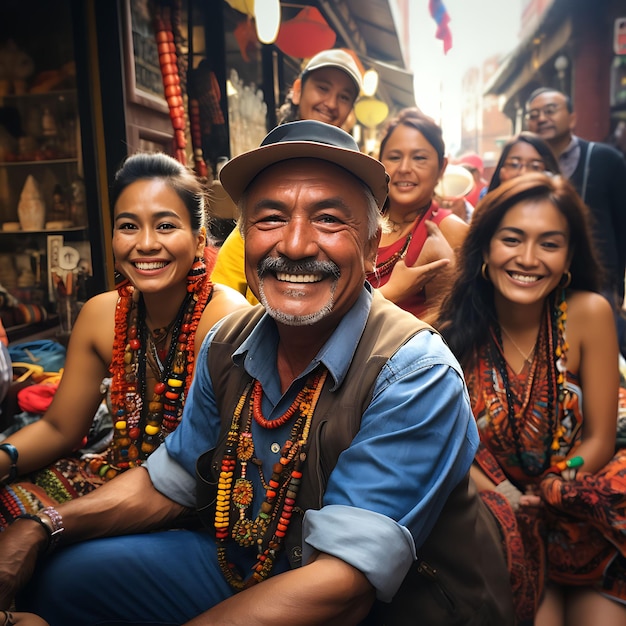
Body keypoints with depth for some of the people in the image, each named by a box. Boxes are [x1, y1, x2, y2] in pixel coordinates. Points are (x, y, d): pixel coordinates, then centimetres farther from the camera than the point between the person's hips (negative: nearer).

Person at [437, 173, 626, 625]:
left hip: (578, 517, 1)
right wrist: (507, 502, -18)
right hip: (494, 512, 0)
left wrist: (540, 501, -13)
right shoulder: (453, 333, -11)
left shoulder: (589, 314, -11)